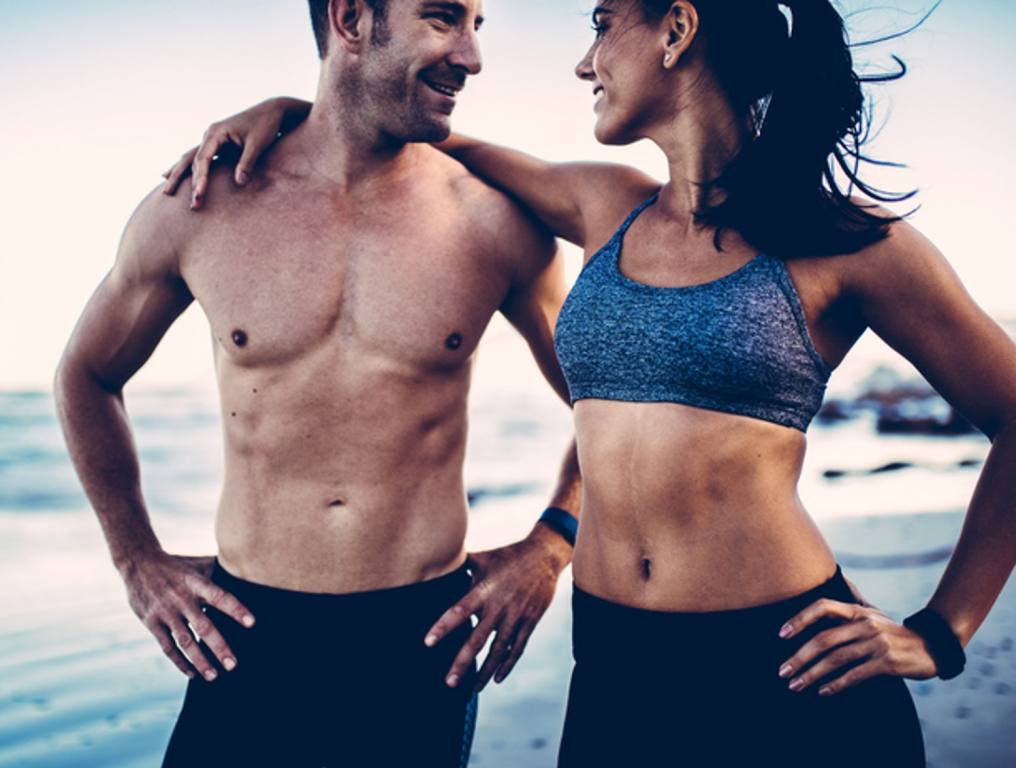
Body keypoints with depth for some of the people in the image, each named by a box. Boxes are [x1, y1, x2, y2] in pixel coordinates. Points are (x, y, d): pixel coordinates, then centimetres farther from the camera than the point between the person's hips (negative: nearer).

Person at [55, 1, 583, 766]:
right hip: (245, 640, 1)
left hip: (422, 641, 0)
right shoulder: (199, 207, -4)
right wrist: (138, 559, 9)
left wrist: (551, 545, -5)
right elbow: (87, 376, 12)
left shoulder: (495, 220, -6)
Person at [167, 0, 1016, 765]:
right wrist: (289, 108, 13)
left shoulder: (842, 241, -6)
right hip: (612, 670, 4)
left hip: (786, 676, -4)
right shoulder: (606, 207, 7)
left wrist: (941, 634, -1)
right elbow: (442, 144, 22)